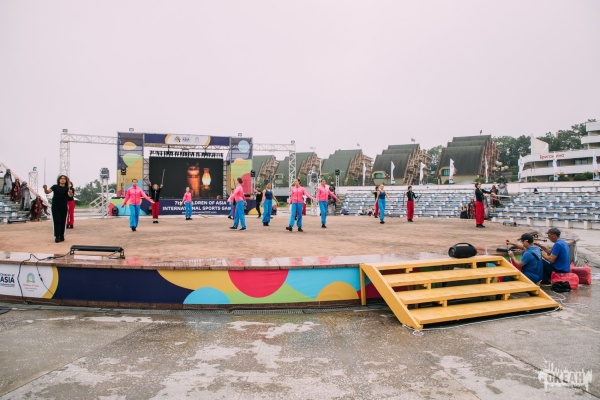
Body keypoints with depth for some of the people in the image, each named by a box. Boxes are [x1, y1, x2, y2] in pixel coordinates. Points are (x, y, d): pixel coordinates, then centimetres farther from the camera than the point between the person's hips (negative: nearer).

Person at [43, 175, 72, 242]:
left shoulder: (66, 188, 2)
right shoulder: (55, 187, 4)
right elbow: (47, 192, -6)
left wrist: (70, 193, -39)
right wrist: (45, 189, -27)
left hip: (63, 207, 1)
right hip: (55, 206, -1)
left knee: (63, 221, 5)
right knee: (57, 221, -5)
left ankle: (61, 236, 15)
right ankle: (57, 237, -7)